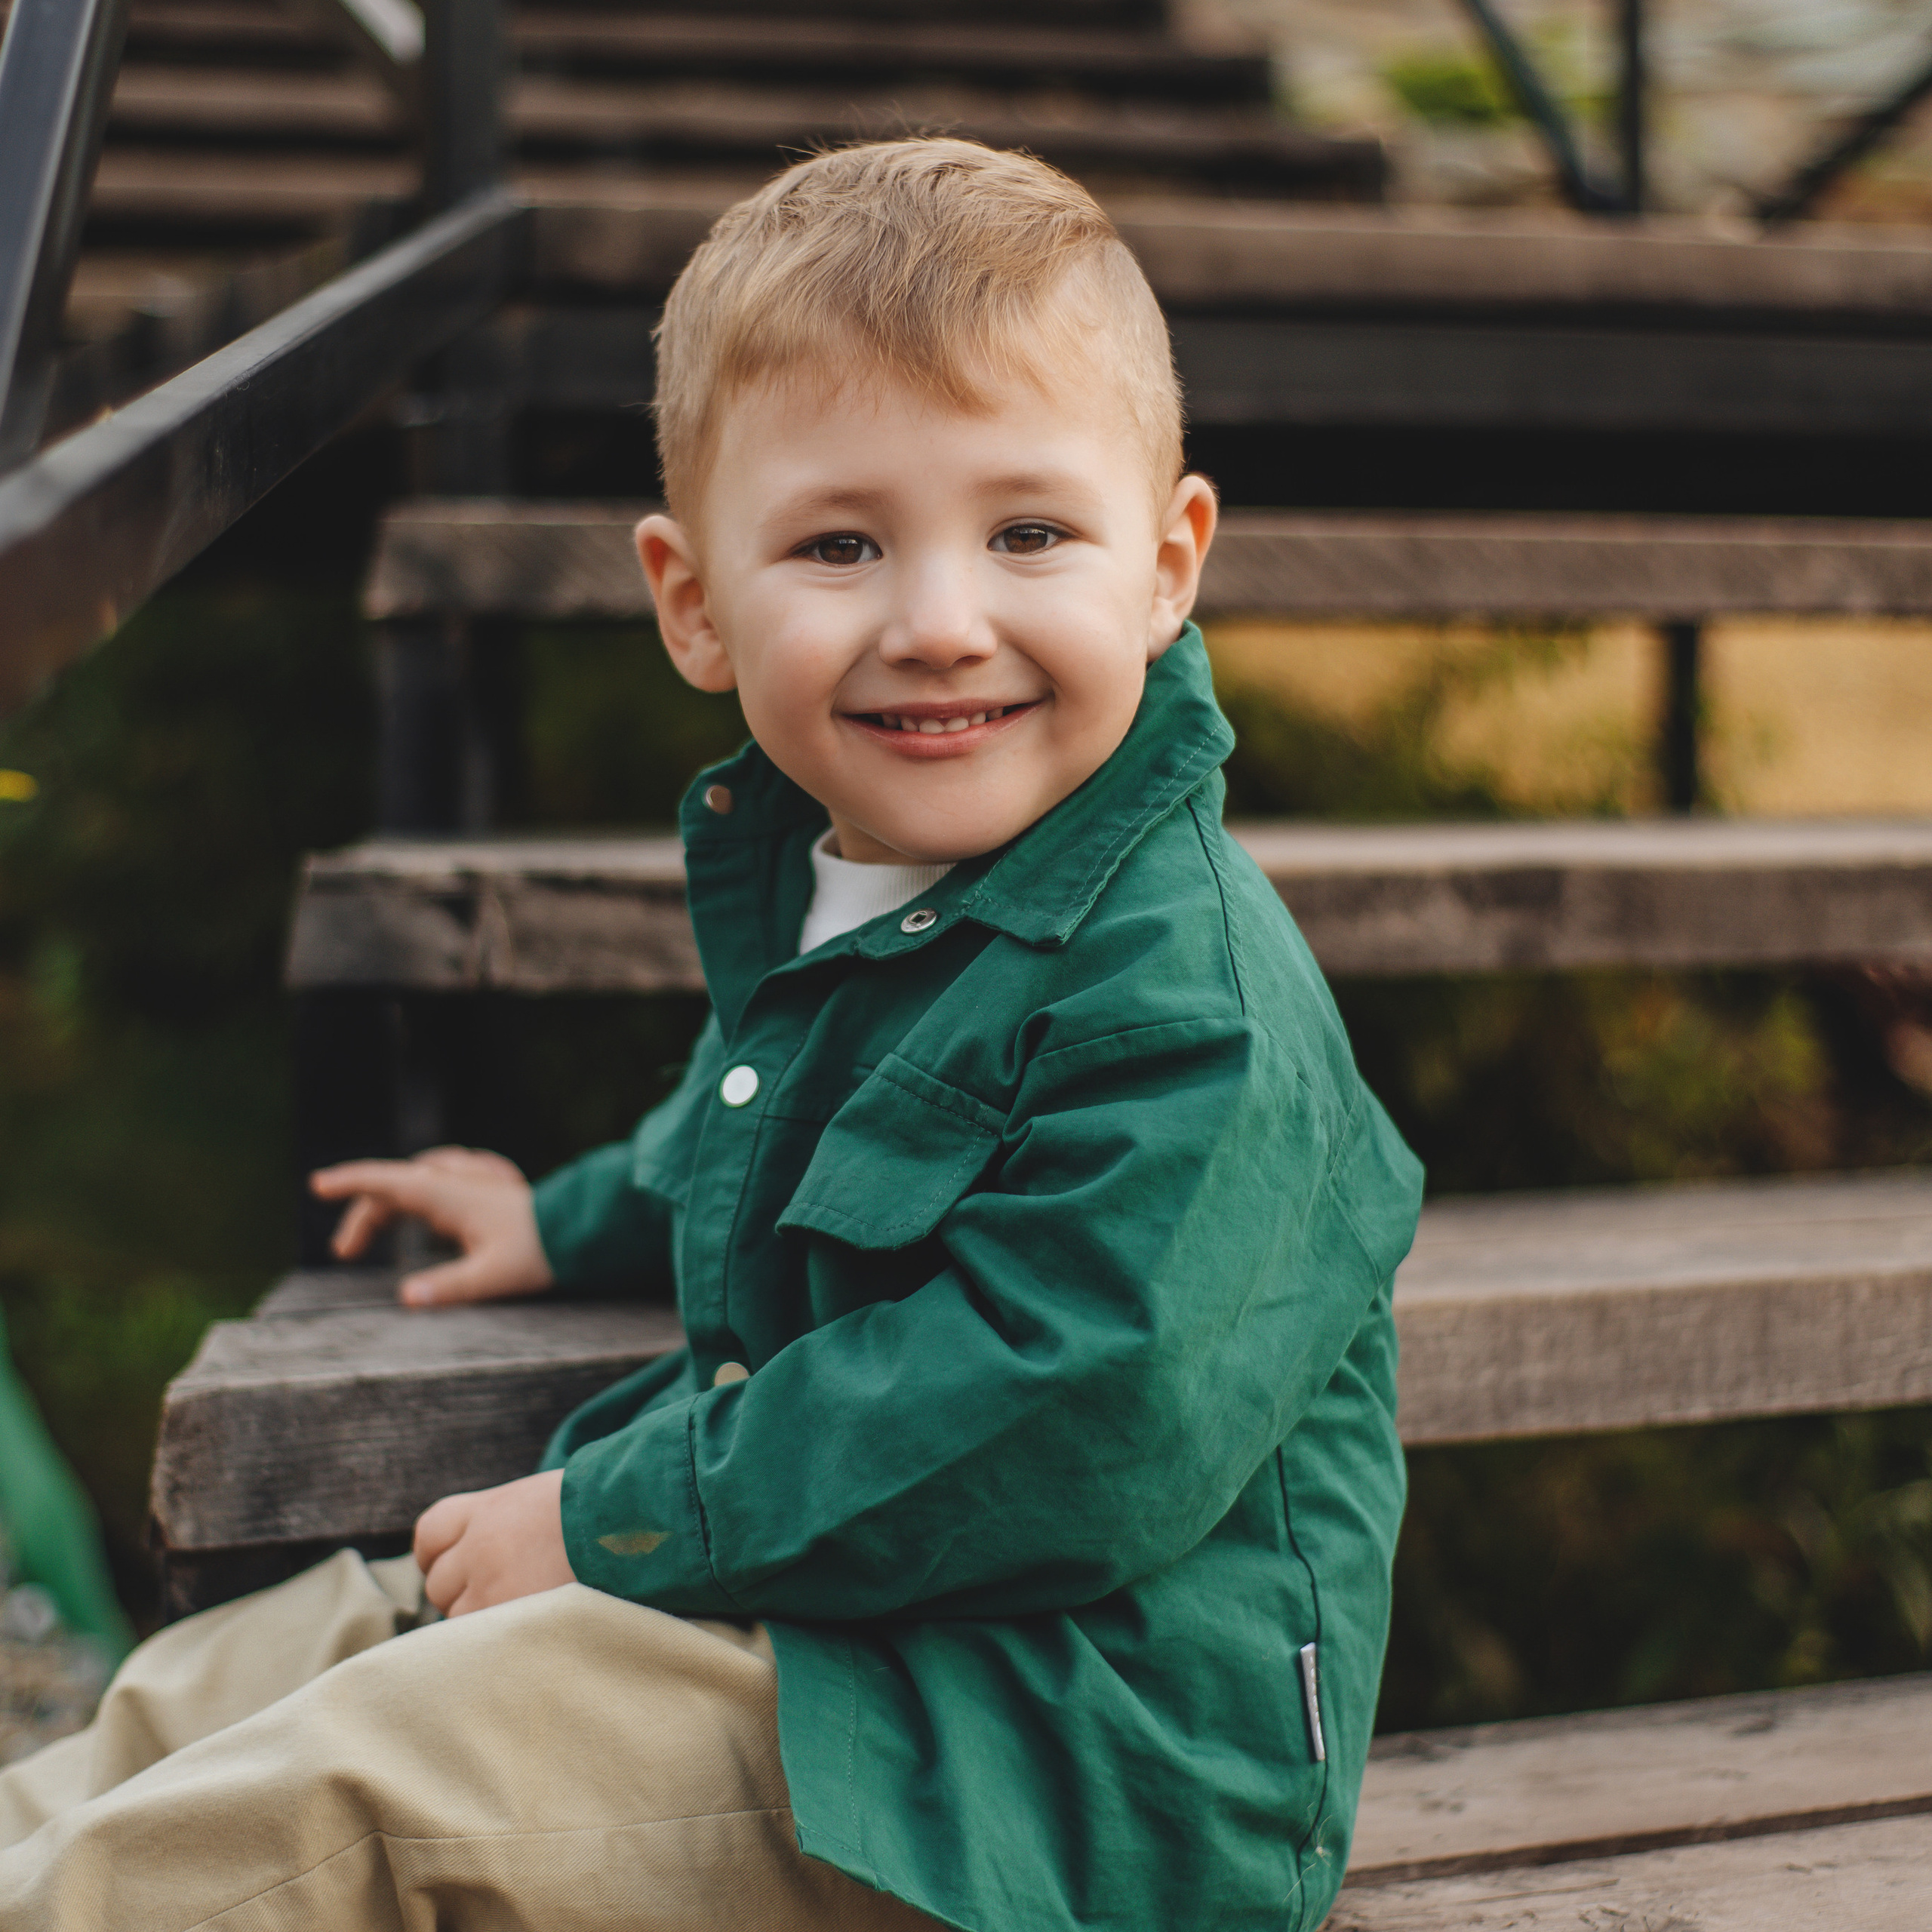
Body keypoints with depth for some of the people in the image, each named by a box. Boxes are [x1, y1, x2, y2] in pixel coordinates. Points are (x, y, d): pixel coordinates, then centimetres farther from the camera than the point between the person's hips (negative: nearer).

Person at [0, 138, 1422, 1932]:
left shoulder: (1178, 996, -23)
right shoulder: (814, 873, 7)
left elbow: (1063, 1417, -29)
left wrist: (614, 1517, -22)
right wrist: (577, 1221, 39)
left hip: (1079, 1749, -9)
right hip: (783, 1581, 9)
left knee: (366, 1781, -19)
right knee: (217, 1688, 9)